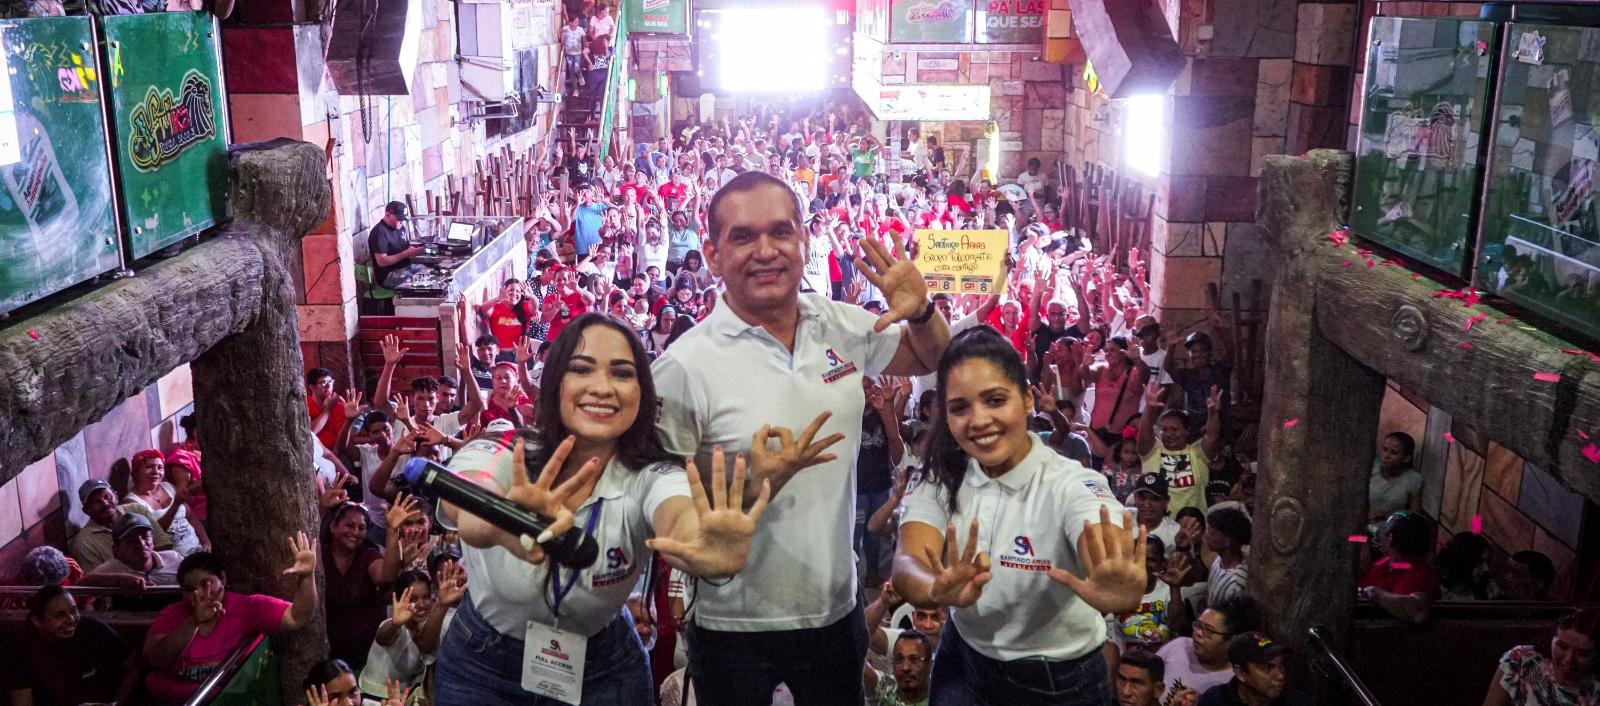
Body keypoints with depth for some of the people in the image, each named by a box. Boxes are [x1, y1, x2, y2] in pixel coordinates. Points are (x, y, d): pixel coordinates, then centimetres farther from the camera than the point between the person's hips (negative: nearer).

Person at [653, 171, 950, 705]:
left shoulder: (844, 327, -2)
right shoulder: (684, 367, -17)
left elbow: (930, 361, 16)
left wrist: (921, 312, -6)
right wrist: (758, 483, -29)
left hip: (837, 610, 4)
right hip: (737, 628, -4)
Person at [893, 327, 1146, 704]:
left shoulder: (1071, 486, -23)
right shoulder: (942, 479, -12)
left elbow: (1107, 558, -45)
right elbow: (909, 561, -29)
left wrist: (1119, 593, -69)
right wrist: (939, 590, -53)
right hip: (964, 663, 3)